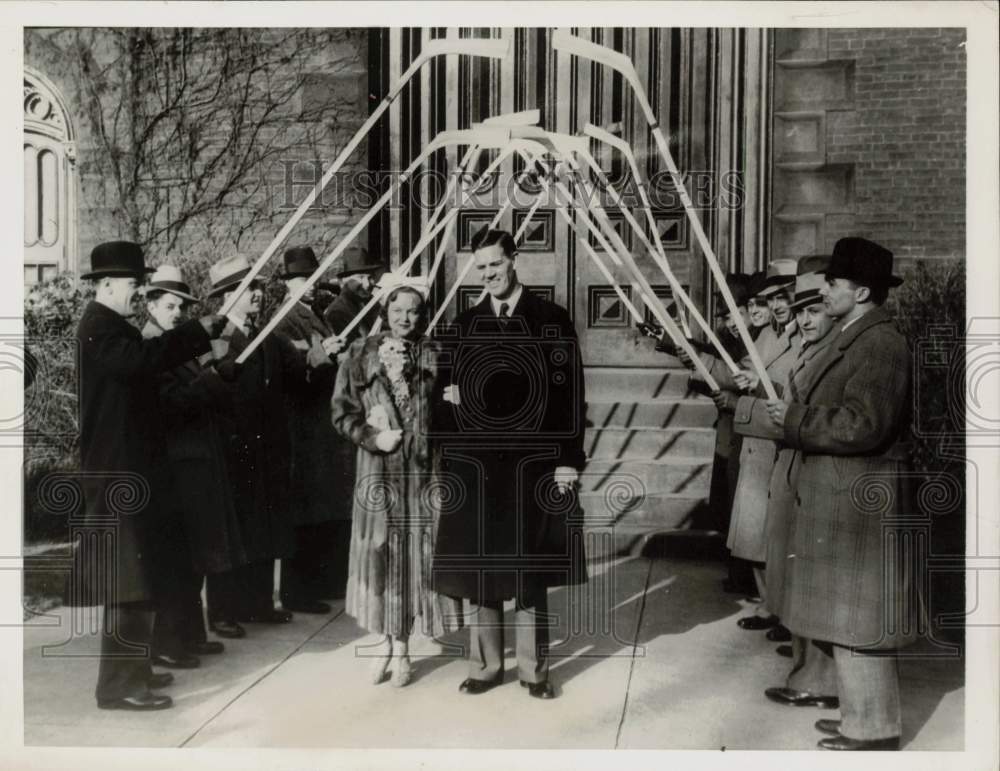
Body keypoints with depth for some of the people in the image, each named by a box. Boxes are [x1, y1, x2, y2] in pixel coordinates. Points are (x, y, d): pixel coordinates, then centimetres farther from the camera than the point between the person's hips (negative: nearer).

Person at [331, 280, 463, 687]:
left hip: (422, 471, 0)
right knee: (379, 554, 4)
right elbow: (342, 410, 1)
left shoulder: (434, 356, 3)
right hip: (377, 469, 0)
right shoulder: (361, 354, 3)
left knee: (415, 554, 2)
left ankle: (401, 646, 15)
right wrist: (375, 437, -12)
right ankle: (387, 641, 20)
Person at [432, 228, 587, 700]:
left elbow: (569, 394, -5)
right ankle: (485, 664, 20)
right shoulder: (463, 325, 10)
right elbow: (450, 387, 18)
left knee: (529, 568, 4)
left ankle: (533, 667, 17)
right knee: (477, 565, 7)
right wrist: (451, 395, -5)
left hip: (532, 463, -3)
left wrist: (568, 459, -10)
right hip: (474, 463, 3)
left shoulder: (551, 321, -1)